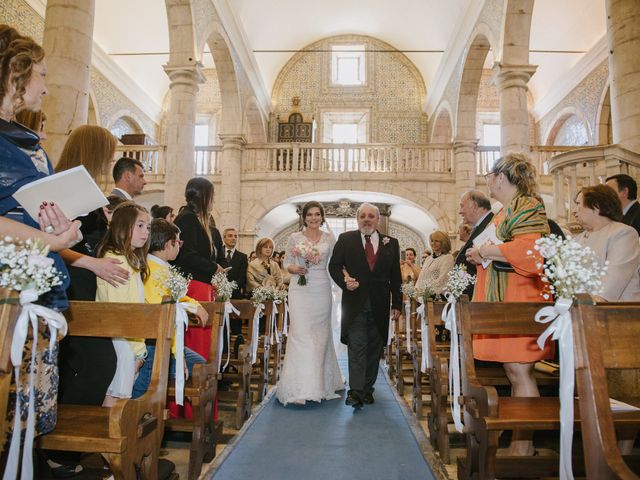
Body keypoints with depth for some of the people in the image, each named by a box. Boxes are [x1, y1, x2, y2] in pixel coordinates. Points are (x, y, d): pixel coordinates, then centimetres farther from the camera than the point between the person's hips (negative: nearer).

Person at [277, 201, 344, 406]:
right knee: (300, 335, -8)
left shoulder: (329, 238, 7)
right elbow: (286, 263, 6)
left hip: (322, 291, 2)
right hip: (300, 291, -2)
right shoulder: (295, 238, 3)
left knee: (321, 335, 10)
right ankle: (300, 389, -4)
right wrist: (295, 269, -14)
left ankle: (321, 383, 26)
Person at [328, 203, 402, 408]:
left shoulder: (391, 243, 8)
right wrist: (344, 282, -14)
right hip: (355, 304, -2)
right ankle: (355, 391, -5)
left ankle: (367, 389, 22)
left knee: (374, 350, 10)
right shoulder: (345, 239, 3)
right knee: (356, 348, -7)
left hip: (380, 306, 3)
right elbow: (333, 266, 4)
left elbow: (395, 276, 8)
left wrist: (397, 304, 6)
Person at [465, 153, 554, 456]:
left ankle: (523, 447, 2)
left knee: (519, 371, -6)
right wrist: (482, 256, 10)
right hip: (502, 301, 9)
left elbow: (528, 251, -22)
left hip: (519, 302, -9)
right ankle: (520, 442, 18)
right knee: (513, 371, 10)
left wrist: (484, 251, -12)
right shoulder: (506, 211, 22)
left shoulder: (527, 206, -7)